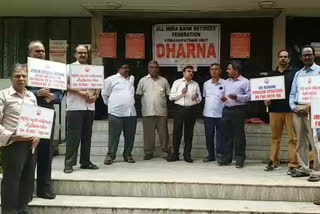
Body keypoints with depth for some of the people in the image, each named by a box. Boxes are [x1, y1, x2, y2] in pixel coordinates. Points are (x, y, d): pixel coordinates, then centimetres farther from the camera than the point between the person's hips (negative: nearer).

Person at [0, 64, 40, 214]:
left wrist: (37, 136, 2)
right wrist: (12, 136, -18)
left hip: (31, 144, 6)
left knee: (28, 179, 13)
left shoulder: (31, 96, 12)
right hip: (12, 144, -6)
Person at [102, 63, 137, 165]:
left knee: (130, 136, 5)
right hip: (116, 113, -5)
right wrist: (110, 104, 12)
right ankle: (110, 155, 5)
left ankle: (127, 154, 16)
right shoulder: (111, 79, 2)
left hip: (131, 113, 5)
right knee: (114, 135, -3)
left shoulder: (131, 79, 17)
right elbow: (104, 94, 8)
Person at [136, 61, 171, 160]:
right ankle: (148, 152, 11)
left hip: (162, 112, 1)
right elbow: (138, 95, 8)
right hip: (147, 112, 0)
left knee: (163, 132, 4)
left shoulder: (164, 81, 10)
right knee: (148, 133, 3)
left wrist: (166, 105, 4)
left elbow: (169, 95, 11)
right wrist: (142, 106, 2)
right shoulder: (143, 80, 8)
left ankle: (166, 150, 14)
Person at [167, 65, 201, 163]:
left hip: (192, 110, 2)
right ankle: (175, 154, 7)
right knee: (177, 131, -2)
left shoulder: (195, 84, 13)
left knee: (189, 132, 6)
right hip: (180, 108, -2)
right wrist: (181, 93, -13)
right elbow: (171, 97, 0)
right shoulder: (177, 82, 7)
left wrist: (196, 97, -9)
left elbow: (199, 99, 14)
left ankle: (187, 154, 14)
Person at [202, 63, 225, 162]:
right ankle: (210, 154, 19)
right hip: (208, 114, 4)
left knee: (220, 135, 1)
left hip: (220, 114, -3)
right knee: (209, 135, 8)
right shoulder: (206, 84, 10)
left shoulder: (224, 83, -1)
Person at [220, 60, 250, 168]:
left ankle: (240, 159, 6)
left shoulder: (245, 82, -2)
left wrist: (237, 97, -20)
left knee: (239, 135, -1)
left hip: (238, 111, -6)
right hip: (226, 110, 6)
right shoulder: (226, 82, 19)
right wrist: (222, 97, 3)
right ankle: (225, 157, 16)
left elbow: (249, 96, -10)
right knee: (226, 134, 8)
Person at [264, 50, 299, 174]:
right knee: (275, 137, 9)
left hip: (290, 109, -3)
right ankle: (273, 162, 17)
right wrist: (266, 100, 2)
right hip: (274, 109, 3)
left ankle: (293, 164, -1)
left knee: (293, 138, -5)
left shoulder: (294, 73, 6)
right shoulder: (272, 74, 16)